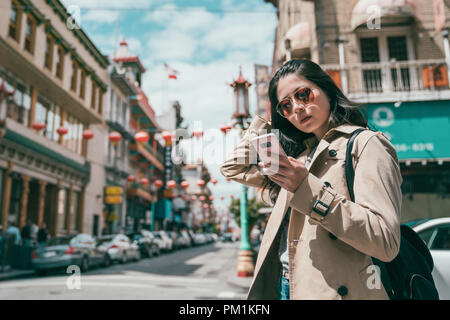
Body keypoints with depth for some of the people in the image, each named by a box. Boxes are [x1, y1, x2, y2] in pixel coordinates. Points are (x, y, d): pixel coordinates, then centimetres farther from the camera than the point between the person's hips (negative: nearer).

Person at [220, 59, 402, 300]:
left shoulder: (366, 144, -5)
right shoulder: (298, 154, 13)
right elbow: (233, 169, 19)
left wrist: (309, 190, -23)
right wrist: (266, 123, 16)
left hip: (330, 291, -6)